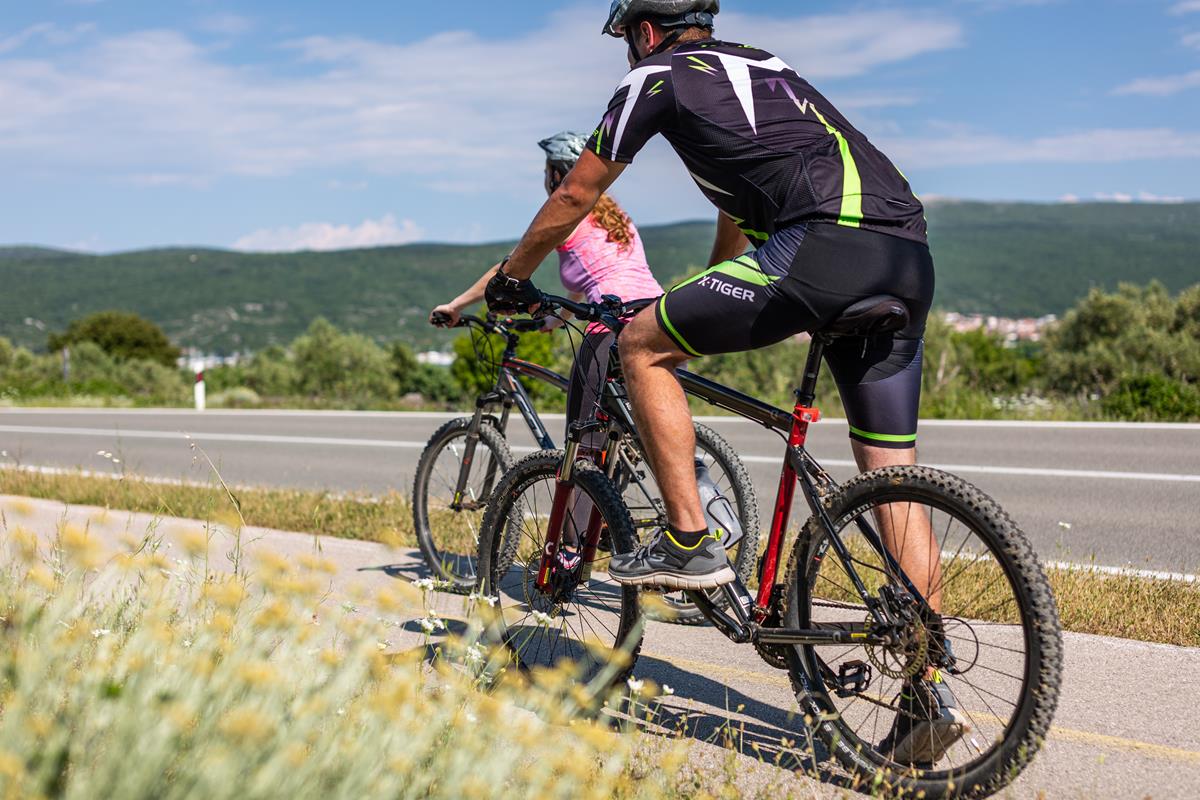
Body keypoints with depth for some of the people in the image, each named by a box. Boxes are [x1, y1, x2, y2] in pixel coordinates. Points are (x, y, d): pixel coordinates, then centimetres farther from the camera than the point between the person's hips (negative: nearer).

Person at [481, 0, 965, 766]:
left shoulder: (660, 77, 13)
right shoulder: (763, 67, 36)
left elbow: (573, 198, 19)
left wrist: (511, 279, 35)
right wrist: (701, 310, 56)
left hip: (821, 244, -8)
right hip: (907, 257, 8)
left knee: (642, 345, 9)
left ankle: (690, 544, 8)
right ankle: (929, 693, 7)